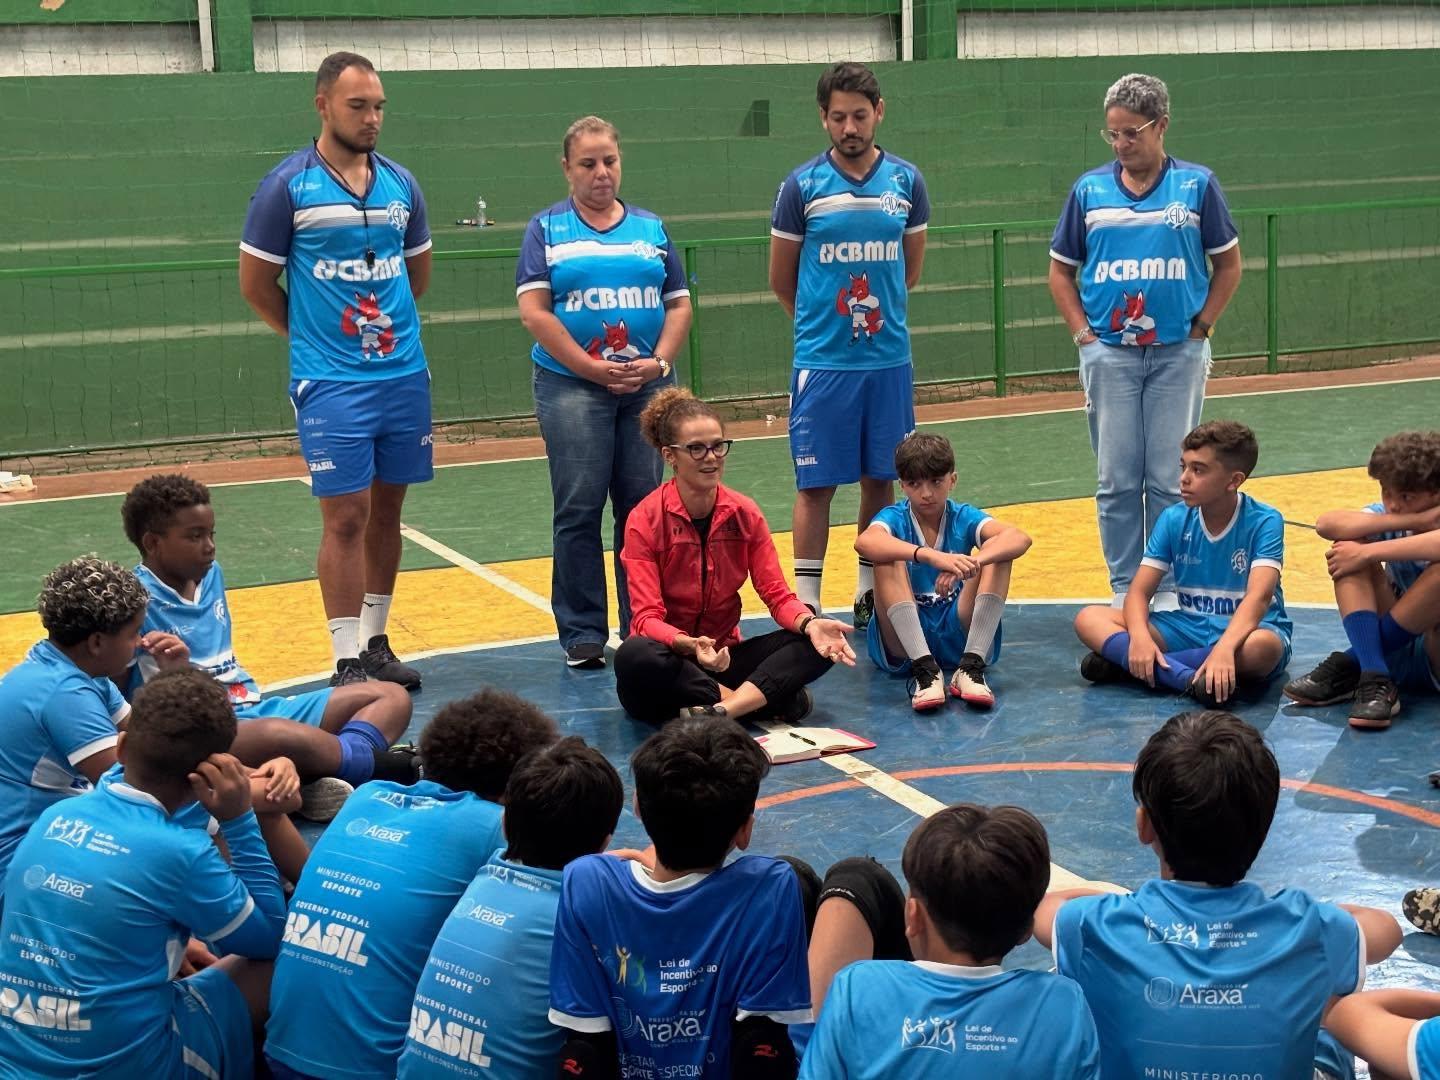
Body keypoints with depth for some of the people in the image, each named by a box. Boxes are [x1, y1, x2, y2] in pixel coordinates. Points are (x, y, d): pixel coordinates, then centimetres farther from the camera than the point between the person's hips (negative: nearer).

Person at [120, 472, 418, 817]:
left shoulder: (211, 574, 13)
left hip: (253, 708, 9)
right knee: (279, 735, -42)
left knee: (392, 697, 2)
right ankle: (392, 769, -20)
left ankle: (327, 774, -28)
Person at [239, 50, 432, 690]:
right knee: (345, 517, -6)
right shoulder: (287, 185, -5)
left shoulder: (401, 183, 8)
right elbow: (256, 284, 0)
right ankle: (348, 663, 0)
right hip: (330, 382, -5)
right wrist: (317, 334, 8)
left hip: (405, 374, 5)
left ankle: (375, 643, 22)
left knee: (386, 511, 10)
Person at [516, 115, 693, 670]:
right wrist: (591, 368, -11)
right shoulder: (546, 229, 4)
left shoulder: (650, 227, 14)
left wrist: (659, 362, -6)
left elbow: (679, 305, 11)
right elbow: (535, 312, -5)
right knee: (579, 509, -4)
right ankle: (582, 632, 4)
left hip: (648, 388, 3)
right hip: (572, 388, -3)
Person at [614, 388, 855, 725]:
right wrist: (690, 645, -40)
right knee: (635, 658, -39)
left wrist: (809, 623, -25)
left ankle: (719, 710, -35)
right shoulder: (645, 521, -11)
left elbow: (777, 594, -2)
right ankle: (768, 699, -29)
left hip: (722, 658, 4)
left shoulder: (745, 514, 1)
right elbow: (647, 617, -18)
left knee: (819, 645, -17)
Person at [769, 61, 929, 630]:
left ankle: (871, 592, 22)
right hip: (822, 362, -3)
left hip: (889, 358, 3)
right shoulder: (802, 186, -3)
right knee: (815, 483, -1)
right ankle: (806, 602, 5)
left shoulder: (906, 181, 4)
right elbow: (781, 279, 7)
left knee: (881, 479, 9)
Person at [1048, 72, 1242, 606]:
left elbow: (1229, 263, 7)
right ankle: (1123, 587, 14)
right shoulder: (1089, 190, 3)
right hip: (1108, 355, 1)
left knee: (1170, 480, 2)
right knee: (1116, 481, 4)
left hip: (1178, 355, -1)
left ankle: (1168, 586, 13)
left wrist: (1201, 326, -1)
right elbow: (1061, 269, 10)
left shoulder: (1197, 185, 0)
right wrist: (1083, 334, 1)